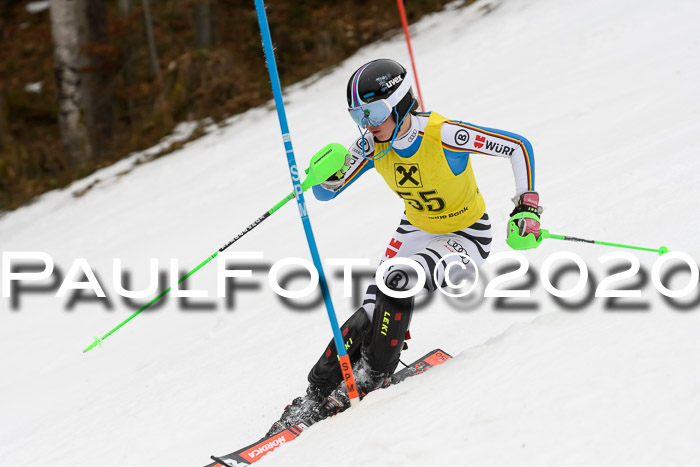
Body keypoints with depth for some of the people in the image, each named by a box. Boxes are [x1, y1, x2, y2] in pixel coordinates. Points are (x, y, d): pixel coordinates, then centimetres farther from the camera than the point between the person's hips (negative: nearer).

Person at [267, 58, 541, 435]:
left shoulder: (443, 135, -31)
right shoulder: (372, 144, -14)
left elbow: (519, 146, -22)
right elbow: (326, 193, -6)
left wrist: (527, 207, -27)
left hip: (467, 238, -5)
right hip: (416, 230, 5)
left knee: (398, 282, -30)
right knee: (369, 315, -9)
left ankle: (373, 379, -13)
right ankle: (316, 396, 1)